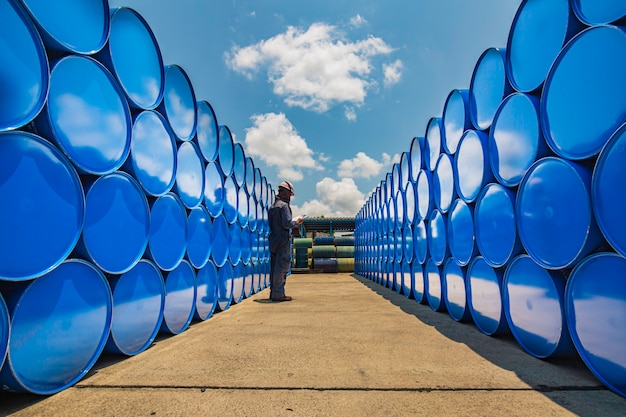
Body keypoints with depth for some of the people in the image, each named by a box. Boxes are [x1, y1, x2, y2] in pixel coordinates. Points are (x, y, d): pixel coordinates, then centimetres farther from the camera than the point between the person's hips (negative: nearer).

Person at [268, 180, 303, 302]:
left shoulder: (272, 206, 17)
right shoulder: (284, 205, -10)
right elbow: (287, 223, -19)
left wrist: (294, 221, 21)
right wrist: (297, 221, 0)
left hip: (273, 240, 9)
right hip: (283, 240, -9)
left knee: (274, 267, 12)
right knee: (282, 267, -5)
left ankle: (273, 292, 18)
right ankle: (278, 293, -3)